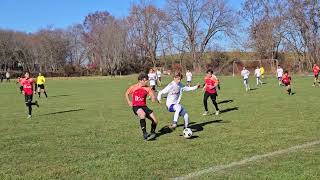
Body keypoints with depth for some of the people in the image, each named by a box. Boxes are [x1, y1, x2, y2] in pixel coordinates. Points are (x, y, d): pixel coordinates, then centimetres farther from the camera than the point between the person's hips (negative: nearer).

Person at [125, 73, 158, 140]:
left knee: (155, 120, -11)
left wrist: (153, 98, -25)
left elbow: (154, 97, -2)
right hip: (136, 107, -4)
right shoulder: (133, 87, -3)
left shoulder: (147, 88, 3)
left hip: (144, 106, 4)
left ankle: (152, 133, 18)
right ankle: (144, 134, -32)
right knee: (143, 114, -38)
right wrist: (129, 101, 3)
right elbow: (127, 93, 14)